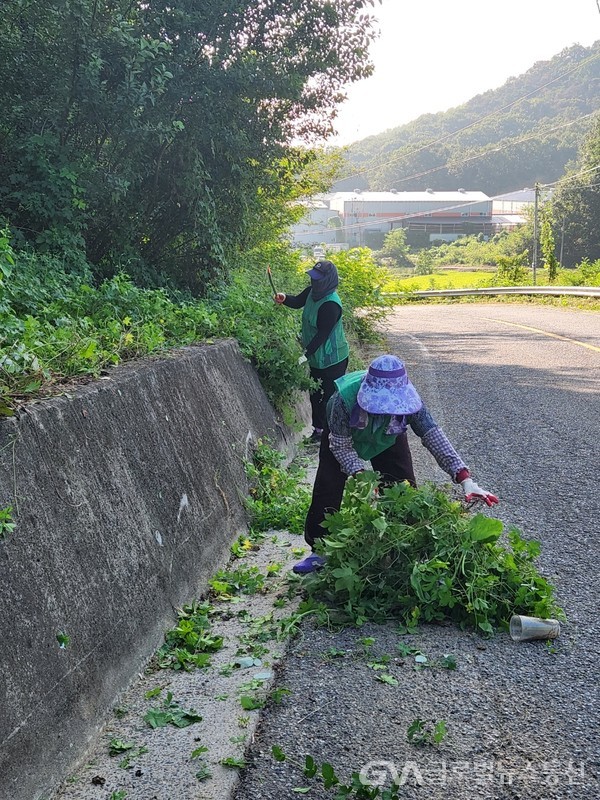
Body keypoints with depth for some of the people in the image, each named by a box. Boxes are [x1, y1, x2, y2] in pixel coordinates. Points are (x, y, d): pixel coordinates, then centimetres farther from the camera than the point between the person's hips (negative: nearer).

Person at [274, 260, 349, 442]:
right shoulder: (313, 292, -1)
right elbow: (298, 302, 15)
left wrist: (306, 354, -26)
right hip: (317, 358, 9)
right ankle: (318, 428, 34)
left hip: (331, 360, -9)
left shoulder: (331, 305, -28)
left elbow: (322, 334, -27)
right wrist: (284, 298, -7)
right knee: (316, 394, 19)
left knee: (329, 397, 1)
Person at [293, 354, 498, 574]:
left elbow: (434, 436, -40)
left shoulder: (407, 399, -37)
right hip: (345, 436, -2)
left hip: (388, 439, 2)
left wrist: (466, 481, -49)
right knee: (327, 490, -9)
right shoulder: (345, 399, -43)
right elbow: (341, 446, -30)